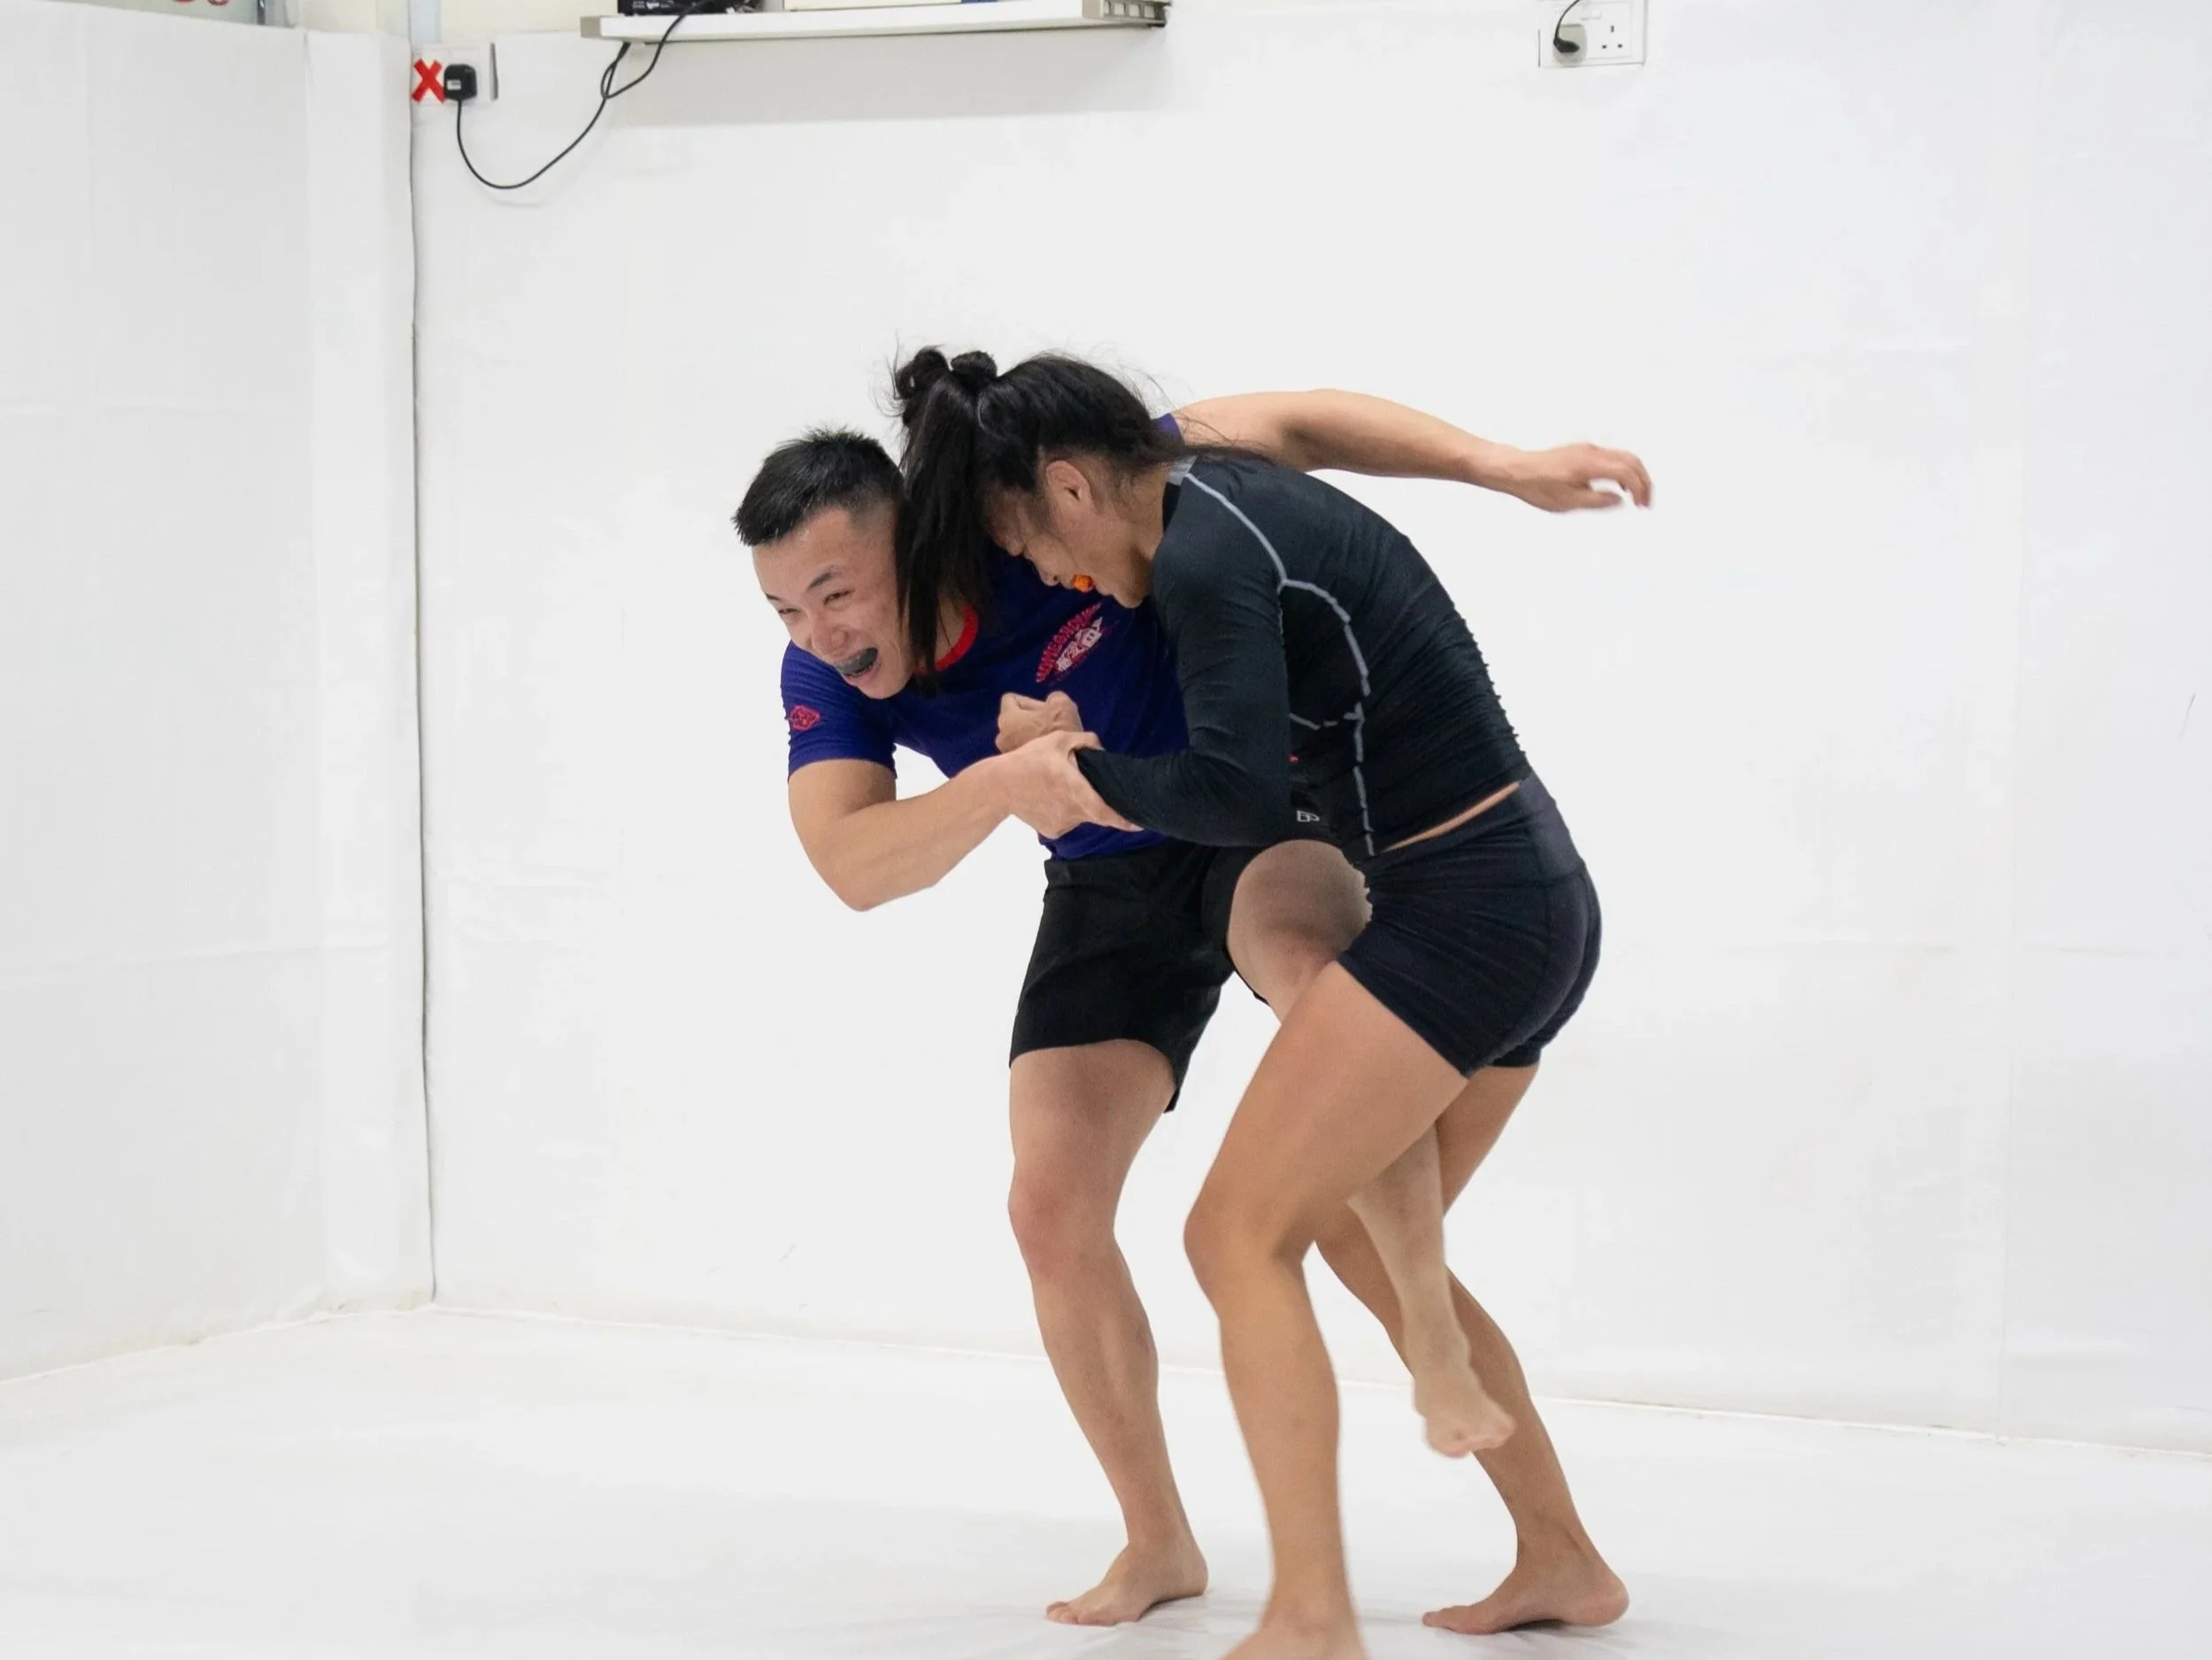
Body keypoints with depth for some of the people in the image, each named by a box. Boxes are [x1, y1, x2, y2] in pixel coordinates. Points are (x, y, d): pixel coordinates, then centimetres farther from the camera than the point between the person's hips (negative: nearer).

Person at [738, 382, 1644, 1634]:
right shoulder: (826, 677, -17)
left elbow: (1291, 427, -21)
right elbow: (851, 865, -31)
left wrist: (1498, 465, -26)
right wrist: (1004, 785, -49)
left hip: (1260, 813, -5)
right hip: (1111, 891, 5)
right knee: (1053, 1213, -3)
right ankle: (1160, 1542, 19)